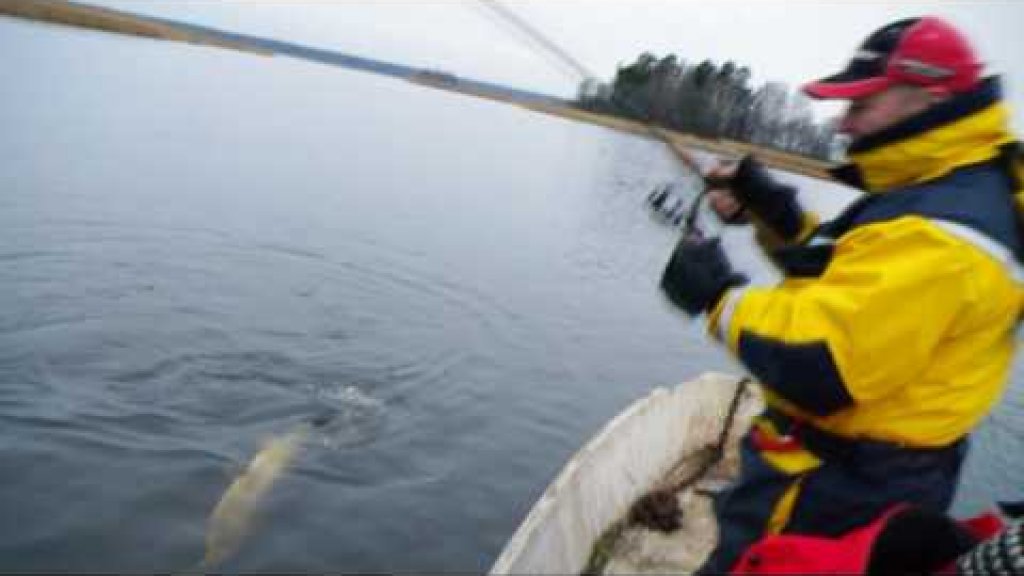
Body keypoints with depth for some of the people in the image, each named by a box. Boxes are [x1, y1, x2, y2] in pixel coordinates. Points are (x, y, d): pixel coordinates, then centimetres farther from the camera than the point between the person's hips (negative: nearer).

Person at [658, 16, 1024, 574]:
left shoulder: (940, 230, -27)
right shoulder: (944, 193, 8)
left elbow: (817, 367, -32)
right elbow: (845, 280, 17)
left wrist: (720, 294, -20)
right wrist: (775, 215, 3)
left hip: (838, 485, -10)